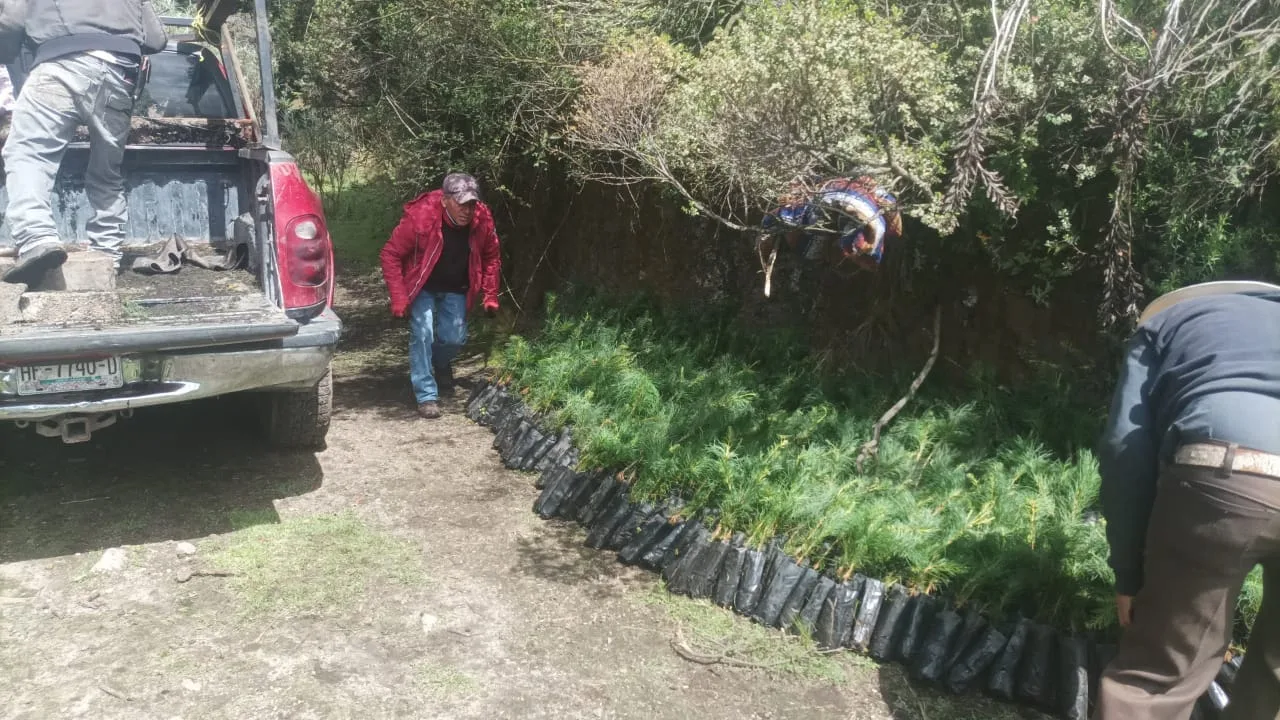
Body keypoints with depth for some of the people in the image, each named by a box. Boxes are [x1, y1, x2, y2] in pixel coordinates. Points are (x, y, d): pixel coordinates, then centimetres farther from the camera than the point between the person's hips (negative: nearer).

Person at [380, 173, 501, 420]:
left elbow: (491, 257, -1)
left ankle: (441, 364, 38)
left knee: (455, 338, 1)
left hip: (456, 288, 3)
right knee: (423, 332, -16)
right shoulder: (420, 217, -31)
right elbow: (391, 254, -21)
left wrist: (490, 295, -2)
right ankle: (427, 396, -6)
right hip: (422, 286, -3)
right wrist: (399, 298, -23)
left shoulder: (483, 219, -20)